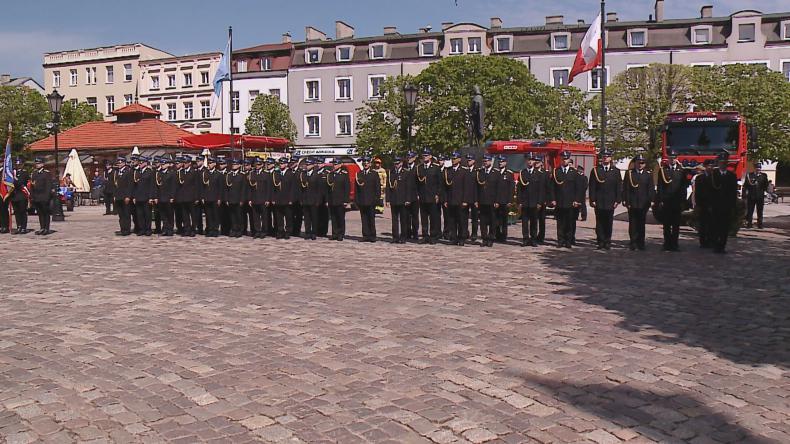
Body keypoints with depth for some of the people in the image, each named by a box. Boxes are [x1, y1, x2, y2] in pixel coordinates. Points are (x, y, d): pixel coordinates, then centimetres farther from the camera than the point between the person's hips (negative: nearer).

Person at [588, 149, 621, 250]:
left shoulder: (615, 171, 8)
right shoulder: (595, 170, 5)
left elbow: (619, 187, 6)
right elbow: (592, 187, 2)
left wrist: (617, 200, -1)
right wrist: (592, 200, -5)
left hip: (610, 202, 1)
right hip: (599, 202, -1)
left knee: (609, 223, 4)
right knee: (599, 223, 1)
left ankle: (607, 242, 11)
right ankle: (600, 242, 7)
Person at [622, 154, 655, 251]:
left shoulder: (649, 174, 7)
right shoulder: (629, 173, 4)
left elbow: (651, 189, 5)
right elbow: (625, 188, 2)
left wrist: (651, 200, -4)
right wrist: (625, 200, -5)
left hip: (643, 203, 1)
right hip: (632, 203, -1)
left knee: (641, 224, 7)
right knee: (632, 224, 1)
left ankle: (640, 243, 13)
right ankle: (633, 243, 7)